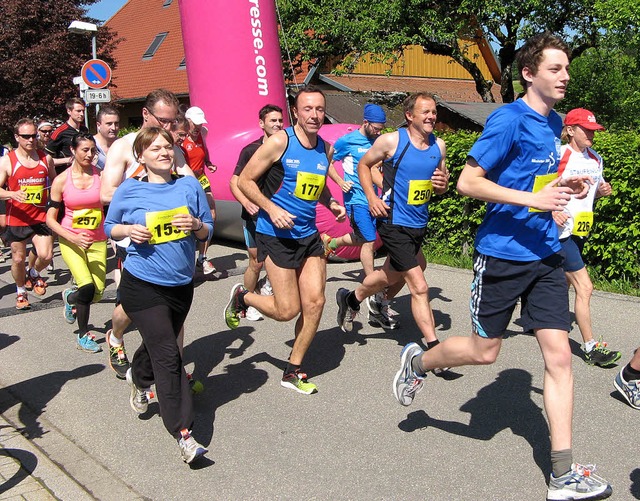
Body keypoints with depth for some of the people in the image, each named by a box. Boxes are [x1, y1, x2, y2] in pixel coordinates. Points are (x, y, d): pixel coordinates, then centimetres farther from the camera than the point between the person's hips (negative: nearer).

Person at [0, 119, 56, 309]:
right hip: (16, 219, -2)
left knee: (46, 256, -11)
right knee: (18, 259, 8)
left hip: (41, 217, 2)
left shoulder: (45, 159, 4)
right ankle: (21, 291, 32)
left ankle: (34, 274, 24)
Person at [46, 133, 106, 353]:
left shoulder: (102, 175, -4)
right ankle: (83, 335, 6)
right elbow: (50, 219, -2)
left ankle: (71, 297, 37)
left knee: (97, 292, -2)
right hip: (70, 239, -2)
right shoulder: (61, 180, -4)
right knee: (87, 287, -19)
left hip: (97, 240, 2)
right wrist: (74, 237, -16)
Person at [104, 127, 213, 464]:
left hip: (181, 285, 4)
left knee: (159, 345, 23)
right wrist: (129, 230, -12)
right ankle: (183, 433, -9)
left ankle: (138, 379, 57)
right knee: (168, 355, -12)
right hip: (142, 285, -4)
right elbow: (109, 227, 8)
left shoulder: (189, 185, 1)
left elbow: (208, 231, 6)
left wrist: (195, 225, -16)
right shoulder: (129, 190, -4)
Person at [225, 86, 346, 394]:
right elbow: (245, 180, -9)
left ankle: (293, 371, 20)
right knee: (287, 310, -4)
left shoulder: (326, 149, 7)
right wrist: (271, 208, -21)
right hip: (276, 234, -6)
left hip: (308, 234, 6)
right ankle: (242, 297, 28)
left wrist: (332, 204, 3)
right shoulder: (280, 142, -12)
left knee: (315, 303, 2)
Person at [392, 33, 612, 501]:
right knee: (484, 351, 7)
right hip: (502, 253, -6)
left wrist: (564, 185, 8)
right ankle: (417, 360, 37)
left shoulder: (554, 122, 12)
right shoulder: (508, 119, -12)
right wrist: (533, 198, -23)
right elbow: (468, 182, -16)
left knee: (559, 355, -1)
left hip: (546, 254, 6)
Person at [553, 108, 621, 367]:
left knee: (562, 282, 16)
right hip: (560, 230, -8)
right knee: (584, 287, -9)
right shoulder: (559, 156, -12)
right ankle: (591, 347, -2)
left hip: (581, 230, 8)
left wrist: (601, 191, 1)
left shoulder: (596, 159, 11)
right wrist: (552, 211, -25)